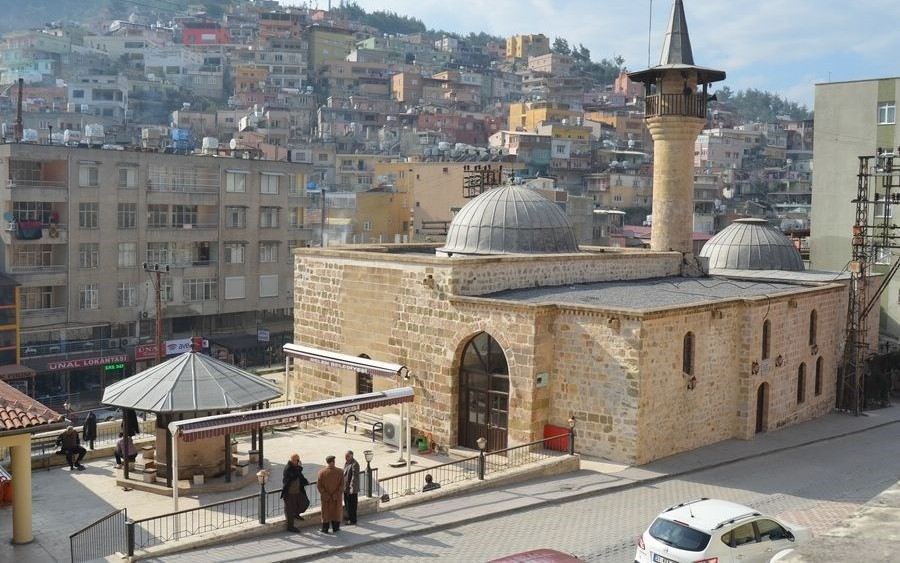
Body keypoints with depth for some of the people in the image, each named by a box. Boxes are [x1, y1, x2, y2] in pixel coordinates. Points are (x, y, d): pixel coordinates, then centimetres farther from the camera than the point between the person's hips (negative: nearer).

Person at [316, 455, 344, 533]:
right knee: (336, 511, 16)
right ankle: (336, 528, 24)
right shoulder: (339, 472, -13)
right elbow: (342, 485, -13)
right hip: (336, 497, 0)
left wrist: (325, 494, -8)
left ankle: (325, 529, 18)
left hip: (325, 496, 0)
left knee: (326, 512, 13)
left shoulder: (321, 472, -13)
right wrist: (336, 494, -8)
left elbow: (318, 485, -12)